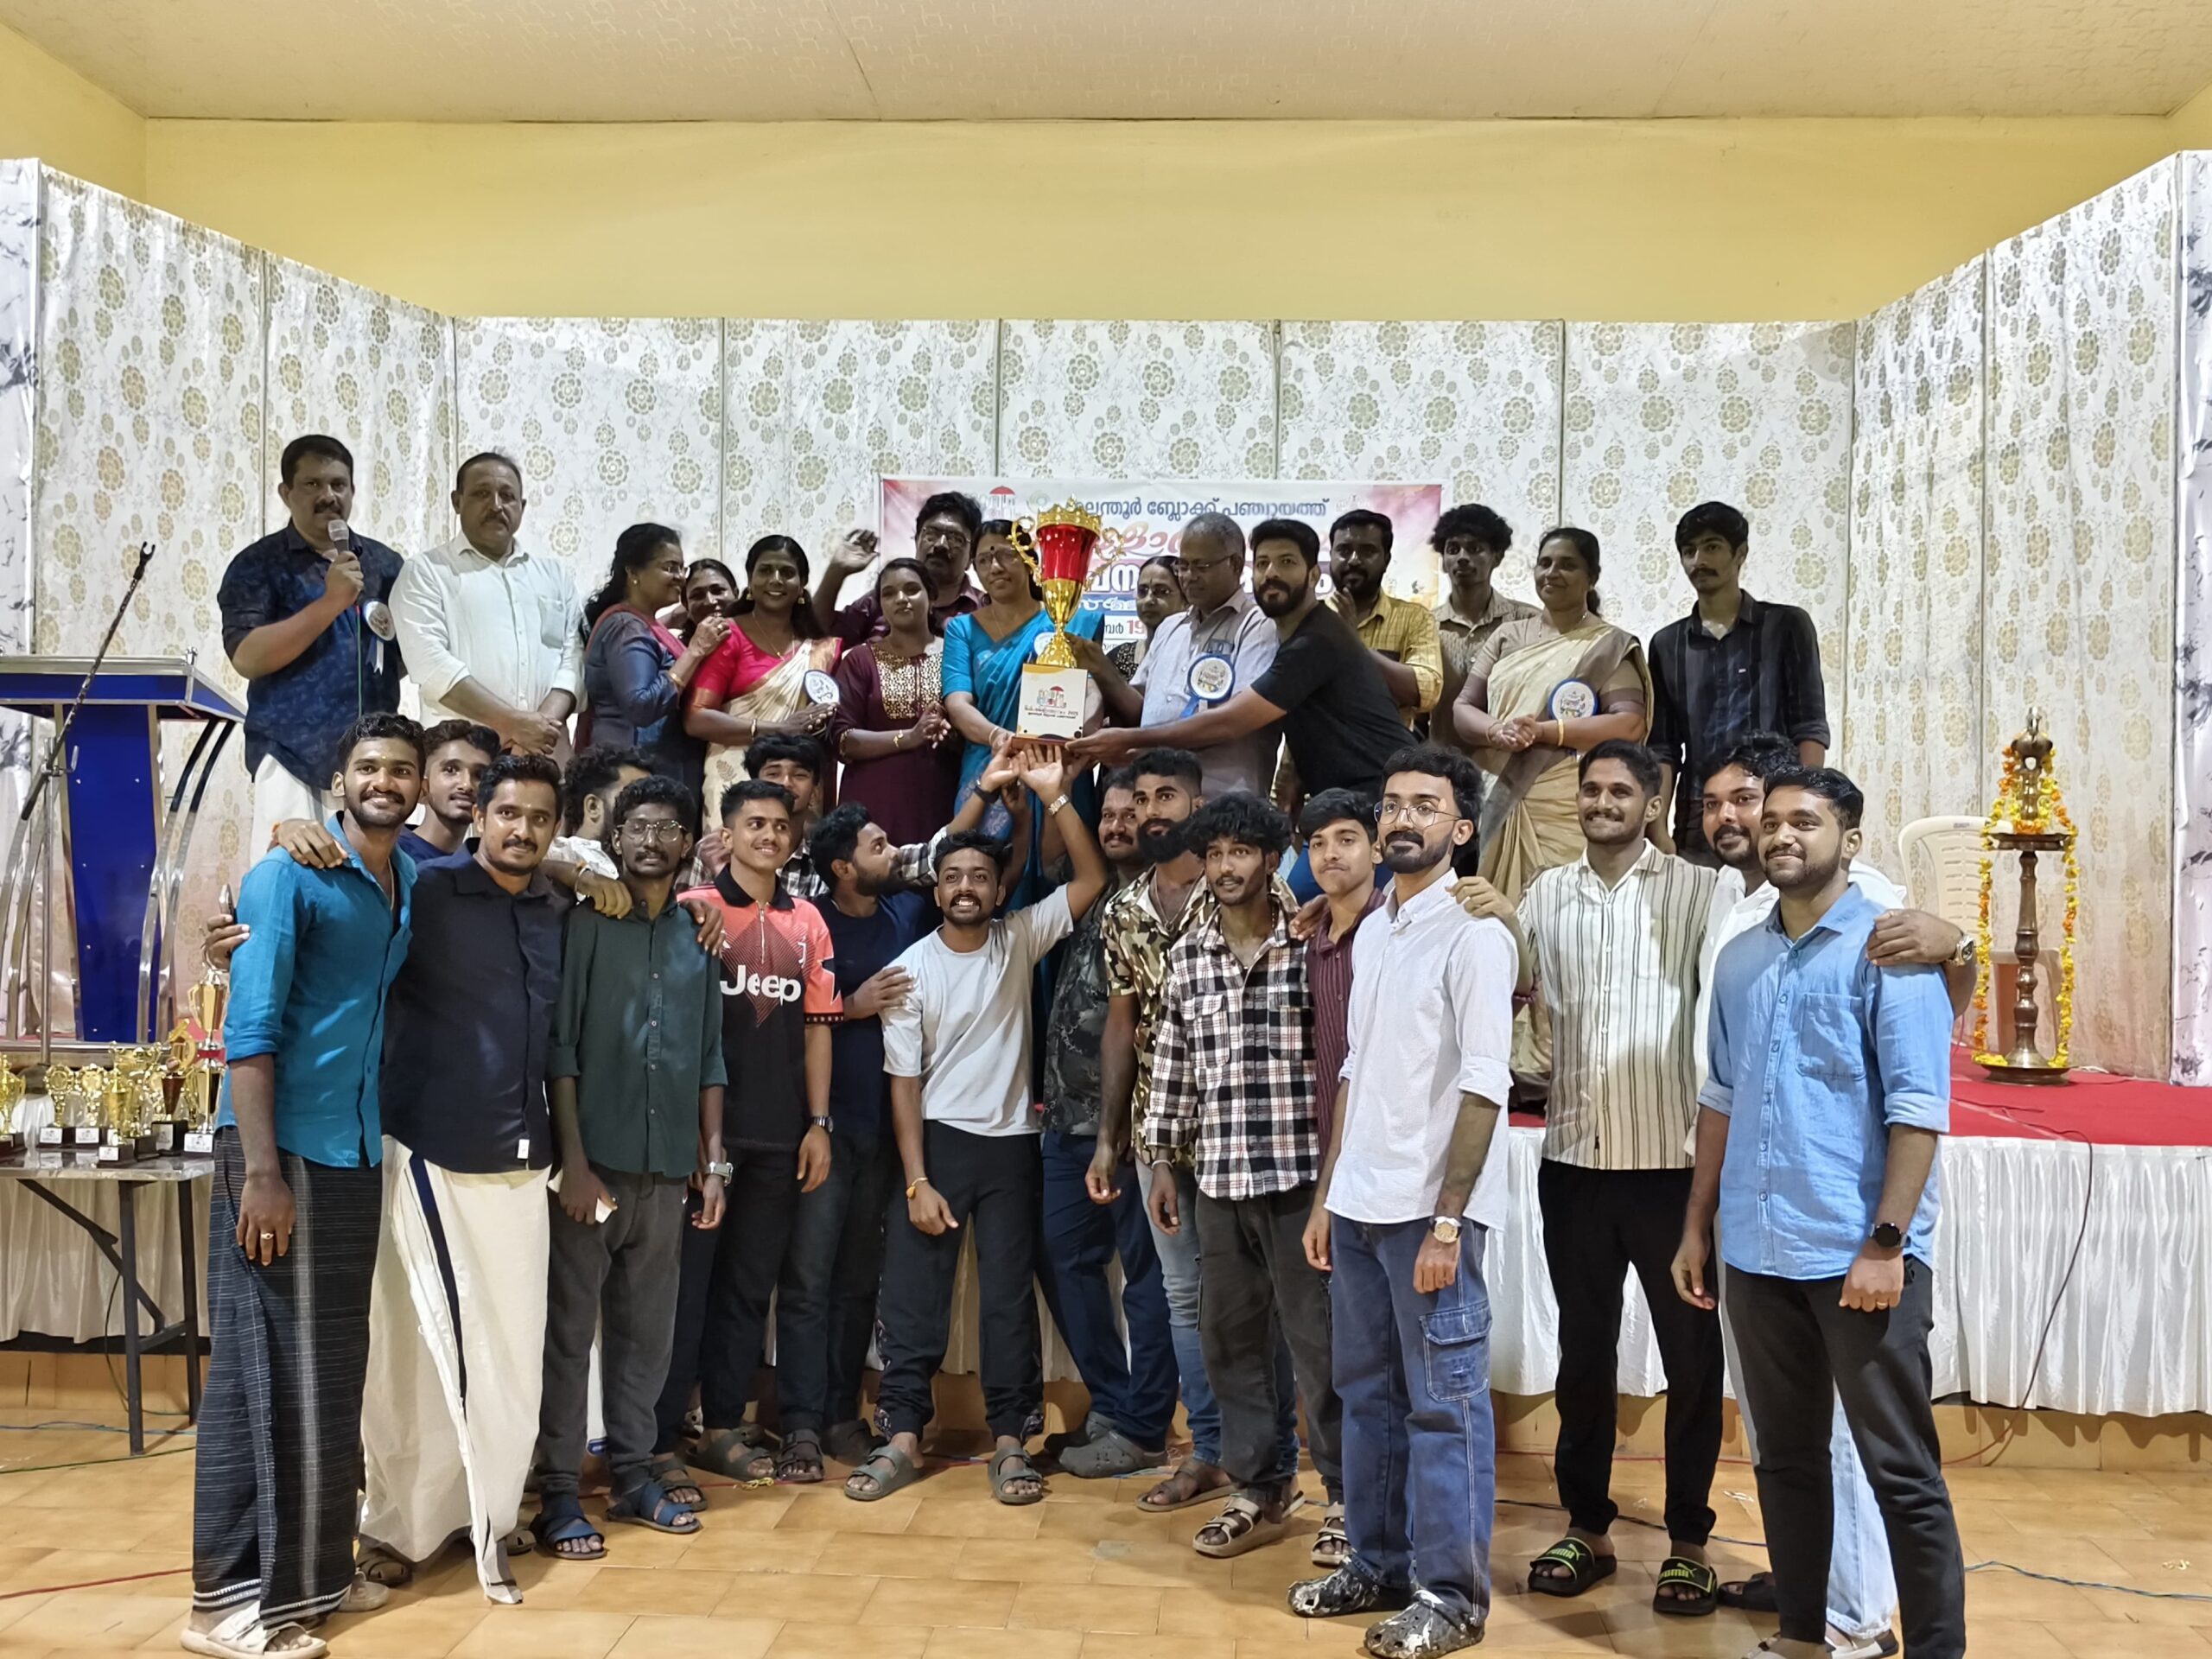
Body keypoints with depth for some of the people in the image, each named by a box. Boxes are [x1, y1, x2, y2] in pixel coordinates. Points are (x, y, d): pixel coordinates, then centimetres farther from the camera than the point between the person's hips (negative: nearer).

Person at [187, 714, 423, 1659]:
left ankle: (309, 1572, 24)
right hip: (280, 1152, -7)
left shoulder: (412, 885, 12)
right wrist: (260, 1172, -20)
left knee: (332, 1376, 13)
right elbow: (249, 1028, -15)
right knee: (267, 1376, -3)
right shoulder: (289, 877, -8)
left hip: (356, 1155, 7)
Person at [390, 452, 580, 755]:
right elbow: (430, 662, -7)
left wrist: (544, 721, -10)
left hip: (546, 752, 3)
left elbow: (573, 656, 9)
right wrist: (514, 723, -14)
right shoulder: (425, 572, 7)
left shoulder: (554, 574, 19)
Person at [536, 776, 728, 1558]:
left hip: (667, 1169, 4)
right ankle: (558, 1493, 9)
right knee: (570, 1327, 2)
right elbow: (559, 1048, -7)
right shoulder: (584, 923, -3)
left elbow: (709, 1059, 13)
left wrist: (712, 1163, 9)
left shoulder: (698, 937, 10)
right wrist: (573, 1160, -12)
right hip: (593, 1162, -4)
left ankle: (633, 1474, 22)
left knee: (646, 1328, 11)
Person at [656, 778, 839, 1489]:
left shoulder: (808, 922, 9)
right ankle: (661, 1437, 9)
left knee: (750, 1284, 11)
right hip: (704, 1128, -4)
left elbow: (817, 1026, 10)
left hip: (779, 1134, 4)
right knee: (686, 1282, 1)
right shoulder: (693, 910, -3)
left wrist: (818, 1123, 6)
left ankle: (723, 1426, 22)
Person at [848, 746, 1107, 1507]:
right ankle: (903, 1437, 11)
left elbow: (1092, 880, -10)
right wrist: (917, 1181, -11)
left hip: (1010, 1144, 1)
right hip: (937, 1139, -1)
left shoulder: (1020, 939, 0)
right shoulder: (912, 969, -5)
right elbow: (904, 1081, -5)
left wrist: (1054, 797, -20)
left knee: (1010, 1296, 4)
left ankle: (1009, 1441, 13)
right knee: (913, 1291, 2)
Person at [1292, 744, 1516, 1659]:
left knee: (1444, 1405, 3)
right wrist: (1326, 1194, 14)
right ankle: (1379, 1563, 28)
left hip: (1428, 1208, -7)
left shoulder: (1473, 934, -9)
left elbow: (1484, 1087, -14)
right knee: (1366, 1392, 15)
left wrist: (1446, 1223, -18)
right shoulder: (1369, 932, 13)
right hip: (1358, 1204, 7)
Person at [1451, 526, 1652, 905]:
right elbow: (1463, 709, 10)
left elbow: (1629, 724, -9)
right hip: (1496, 799, 4)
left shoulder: (1610, 646, 3)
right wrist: (1496, 732, -13)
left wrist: (1543, 731, -16)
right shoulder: (1507, 637, 14)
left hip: (1565, 809, -3)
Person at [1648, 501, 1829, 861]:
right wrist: (1659, 830, -1)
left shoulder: (1786, 626, 6)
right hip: (1696, 825, 2)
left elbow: (1810, 730, 1)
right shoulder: (1668, 644, 13)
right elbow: (1664, 748, 10)